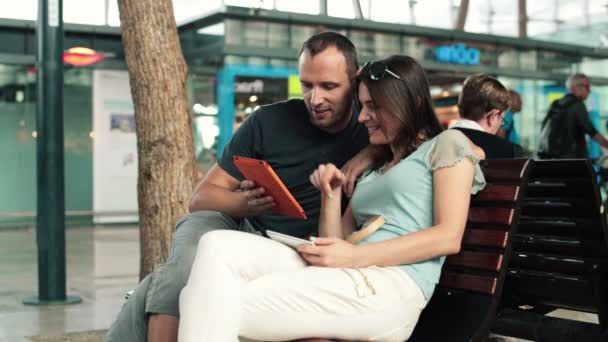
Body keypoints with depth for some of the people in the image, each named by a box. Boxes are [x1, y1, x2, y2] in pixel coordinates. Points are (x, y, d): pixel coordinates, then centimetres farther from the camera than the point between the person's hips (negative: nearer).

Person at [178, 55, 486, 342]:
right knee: (218, 246, -19)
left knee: (222, 309, -24)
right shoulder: (373, 169, 32)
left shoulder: (446, 144, 12)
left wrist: (354, 256, -11)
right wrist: (331, 193, 7)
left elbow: (449, 237, -5)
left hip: (392, 286, -7)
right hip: (347, 280, 7)